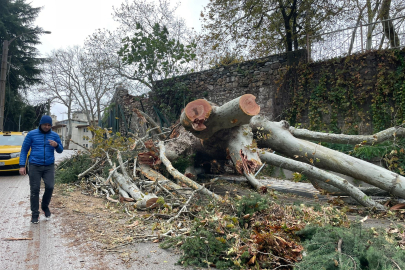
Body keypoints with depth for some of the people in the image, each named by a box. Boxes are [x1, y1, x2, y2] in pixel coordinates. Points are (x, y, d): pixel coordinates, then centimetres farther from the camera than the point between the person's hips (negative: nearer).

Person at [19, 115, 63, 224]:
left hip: (49, 166, 1)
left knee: (50, 187, -8)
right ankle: (35, 213, 14)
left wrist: (56, 145, -13)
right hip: (34, 166, -1)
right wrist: (22, 165, -4)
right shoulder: (31, 134, 1)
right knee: (34, 190, 1)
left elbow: (60, 150, 11)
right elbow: (24, 150, 3)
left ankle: (45, 206, 20)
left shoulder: (55, 135, 6)